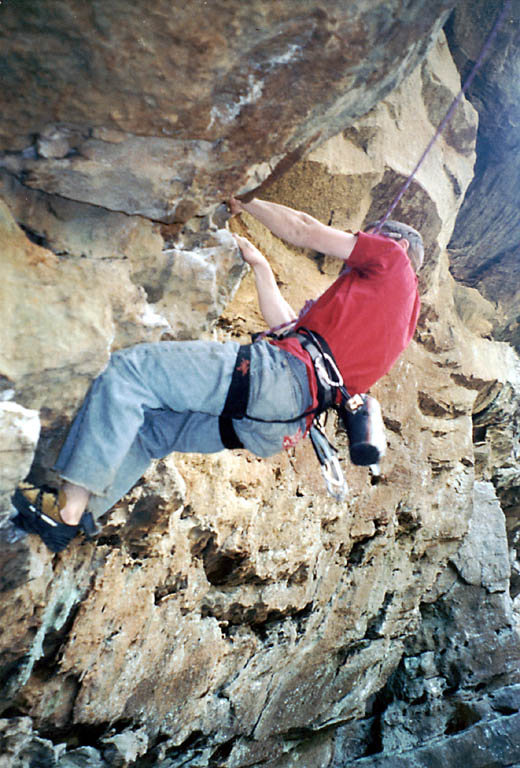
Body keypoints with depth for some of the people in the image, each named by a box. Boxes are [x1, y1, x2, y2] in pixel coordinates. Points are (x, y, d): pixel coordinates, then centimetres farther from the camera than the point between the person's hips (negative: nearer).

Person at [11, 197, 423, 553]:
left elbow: (304, 230, 7)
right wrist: (260, 265, 34)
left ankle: (66, 509, -14)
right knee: (150, 427, 17)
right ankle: (77, 515, 10)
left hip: (284, 376, -10)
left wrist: (245, 202, 20)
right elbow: (289, 325, 29)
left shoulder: (393, 257, 11)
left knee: (127, 369, -11)